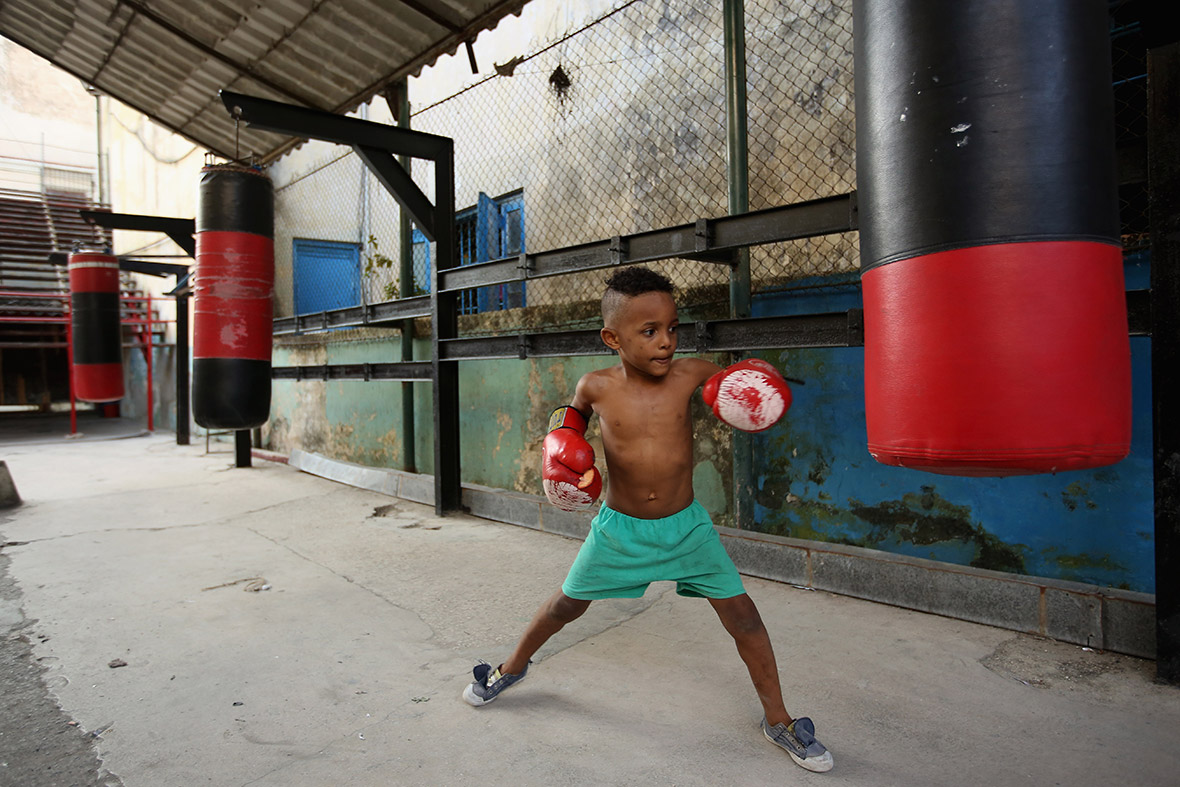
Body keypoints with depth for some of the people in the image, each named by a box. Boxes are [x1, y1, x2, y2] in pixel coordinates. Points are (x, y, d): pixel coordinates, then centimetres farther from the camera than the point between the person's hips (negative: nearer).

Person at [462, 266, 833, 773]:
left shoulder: (692, 373, -13)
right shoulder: (598, 387, -13)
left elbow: (740, 382, 7)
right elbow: (571, 414, 10)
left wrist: (761, 389, -15)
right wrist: (560, 442, -9)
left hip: (686, 524, 0)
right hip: (619, 528, 0)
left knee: (743, 617, 0)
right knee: (565, 606, 15)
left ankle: (778, 721, 23)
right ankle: (512, 668, 45)